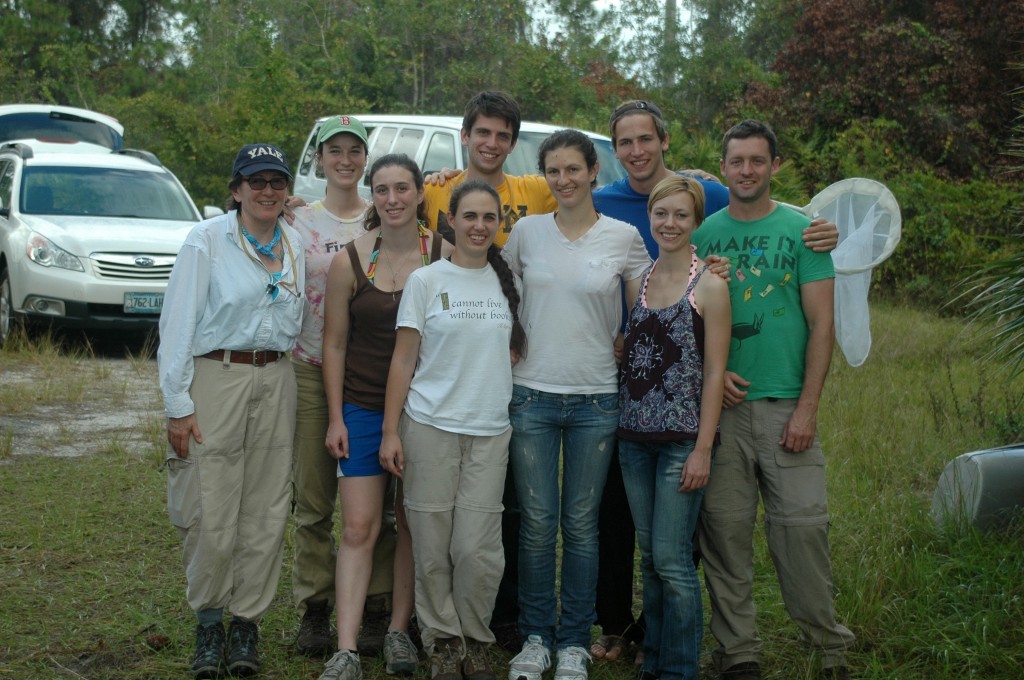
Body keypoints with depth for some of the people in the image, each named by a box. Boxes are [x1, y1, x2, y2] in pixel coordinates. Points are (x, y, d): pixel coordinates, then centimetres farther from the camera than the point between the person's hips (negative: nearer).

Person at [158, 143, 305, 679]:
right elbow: (177, 324, -7)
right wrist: (178, 406, -11)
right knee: (211, 514, -4)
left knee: (266, 512, 4)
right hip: (215, 379, -4)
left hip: (275, 383, 4)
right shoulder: (207, 241, -5)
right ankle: (208, 621, 14)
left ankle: (247, 620, 17)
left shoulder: (295, 246, 10)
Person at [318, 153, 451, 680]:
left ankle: (399, 631, 24)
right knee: (358, 529, -3)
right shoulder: (349, 263, -5)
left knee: (413, 525, 10)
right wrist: (335, 418, -1)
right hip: (362, 409, 0)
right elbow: (334, 343, 1)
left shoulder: (444, 256, -4)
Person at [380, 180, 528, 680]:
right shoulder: (426, 281, 1)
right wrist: (390, 432, -4)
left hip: (490, 432, 2)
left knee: (478, 549, -3)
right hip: (430, 427, -1)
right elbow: (403, 360, 0)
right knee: (433, 547, 2)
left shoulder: (508, 282, 9)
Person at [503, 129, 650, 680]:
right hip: (532, 394, 1)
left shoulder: (624, 237, 1)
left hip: (596, 399, 0)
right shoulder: (526, 231, 4)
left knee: (581, 525, 6)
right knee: (537, 524, 3)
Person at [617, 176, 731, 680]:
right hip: (634, 436, 5)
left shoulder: (709, 285, -6)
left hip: (682, 438, -5)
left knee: (671, 559, -5)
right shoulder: (637, 279, 10)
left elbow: (714, 372, -8)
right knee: (649, 556, 11)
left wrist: (703, 448, -12)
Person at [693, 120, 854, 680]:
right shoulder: (703, 234, 9)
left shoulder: (802, 231, 3)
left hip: (786, 405, -2)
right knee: (724, 531, 3)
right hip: (720, 403, 2)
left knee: (802, 527, -4)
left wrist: (807, 407, -8)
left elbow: (822, 325, 0)